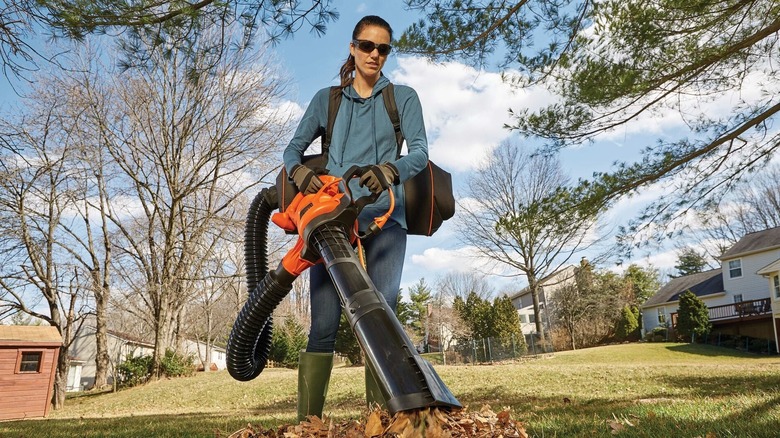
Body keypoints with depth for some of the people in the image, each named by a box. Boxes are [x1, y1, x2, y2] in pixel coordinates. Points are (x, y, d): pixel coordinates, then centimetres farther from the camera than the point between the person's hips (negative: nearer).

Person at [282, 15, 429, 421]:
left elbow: (420, 150, 1)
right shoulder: (326, 99, 20)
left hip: (383, 217, -1)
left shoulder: (403, 98, 15)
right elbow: (293, 147, 15)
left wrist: (391, 169, -22)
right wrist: (298, 169, -10)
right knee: (323, 325, -6)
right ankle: (307, 419, -4)